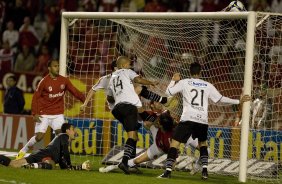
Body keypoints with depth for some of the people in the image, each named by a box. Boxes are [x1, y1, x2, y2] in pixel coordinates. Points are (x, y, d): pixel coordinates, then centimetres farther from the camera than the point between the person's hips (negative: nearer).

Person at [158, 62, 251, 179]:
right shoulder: (208, 86, 14)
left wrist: (173, 81, 28)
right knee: (203, 143, 26)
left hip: (188, 118, -3)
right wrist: (238, 101, 28)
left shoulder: (184, 83, 7)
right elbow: (220, 99, 17)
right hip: (203, 120, 3)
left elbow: (168, 92, 9)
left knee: (174, 143, -1)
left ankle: (168, 171, -15)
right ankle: (204, 171, 11)